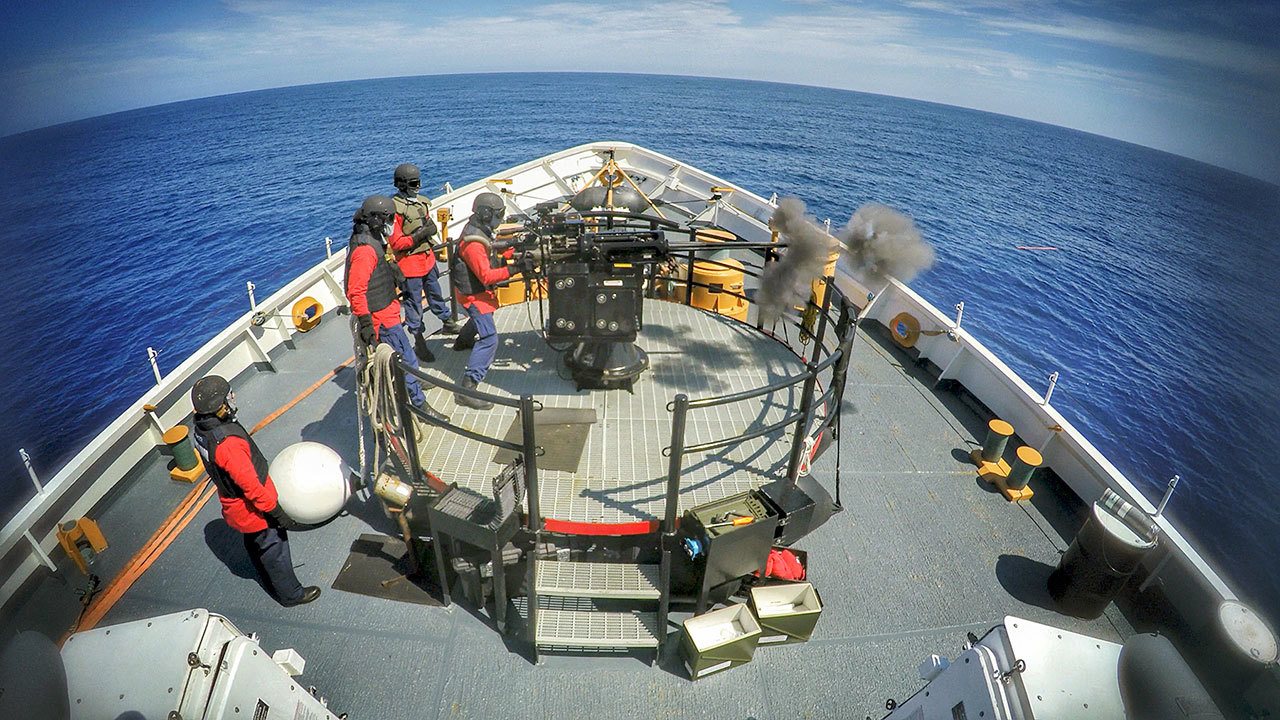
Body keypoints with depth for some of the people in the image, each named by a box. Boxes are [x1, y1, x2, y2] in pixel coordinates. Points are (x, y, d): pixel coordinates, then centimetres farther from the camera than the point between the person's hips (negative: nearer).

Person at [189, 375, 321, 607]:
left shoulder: (201, 428, -8)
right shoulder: (227, 443, -38)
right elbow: (250, 485, -32)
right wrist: (277, 513, -21)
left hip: (234, 506, 9)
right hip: (253, 508, -9)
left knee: (255, 545, 28)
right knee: (275, 549, 11)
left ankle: (272, 583, 51)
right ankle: (291, 594, 30)